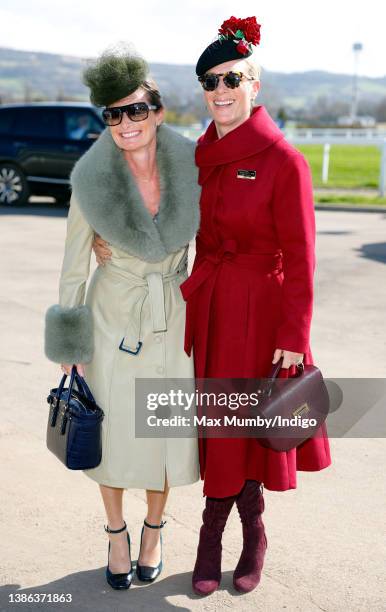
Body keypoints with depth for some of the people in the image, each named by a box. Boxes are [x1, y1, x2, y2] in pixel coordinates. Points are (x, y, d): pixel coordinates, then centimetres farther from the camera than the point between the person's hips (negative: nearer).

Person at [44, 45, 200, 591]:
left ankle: (154, 531, 35)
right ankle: (117, 535, 33)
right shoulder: (91, 179, -15)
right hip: (115, 317, -1)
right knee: (113, 430, 10)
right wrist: (69, 346, -4)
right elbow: (74, 265, -6)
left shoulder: (190, 168, -10)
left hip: (175, 320, 2)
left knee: (166, 429, 11)